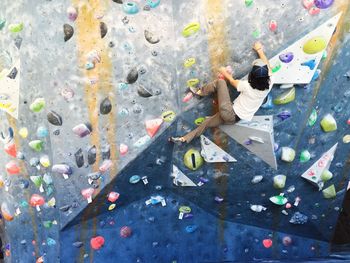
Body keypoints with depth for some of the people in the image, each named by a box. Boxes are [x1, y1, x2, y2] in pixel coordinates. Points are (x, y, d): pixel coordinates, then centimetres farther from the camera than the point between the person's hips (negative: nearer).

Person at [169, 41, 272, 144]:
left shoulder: (247, 86, -21)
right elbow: (267, 67, 11)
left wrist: (225, 73, 19)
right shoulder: (268, 86, -7)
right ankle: (185, 139, 25)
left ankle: (200, 92, 18)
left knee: (219, 82, -3)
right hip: (236, 118, 7)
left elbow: (232, 81, 0)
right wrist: (260, 50, 21)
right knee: (207, 122, 19)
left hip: (229, 113, -7)